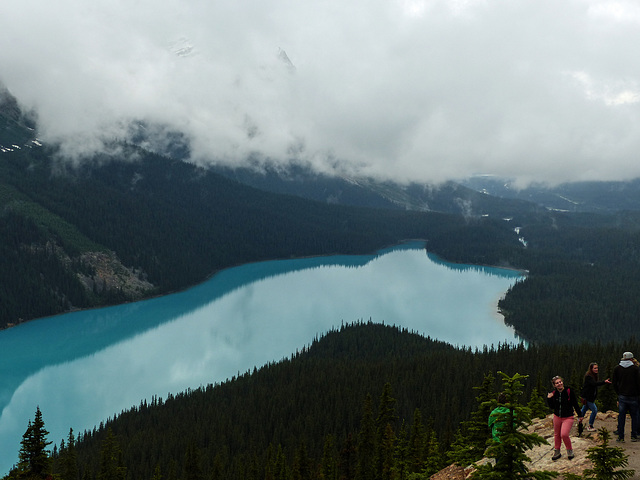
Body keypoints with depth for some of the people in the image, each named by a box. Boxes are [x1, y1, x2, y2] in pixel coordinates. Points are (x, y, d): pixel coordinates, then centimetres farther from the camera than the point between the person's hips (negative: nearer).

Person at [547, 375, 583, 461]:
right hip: (557, 417, 5)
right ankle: (557, 452, 31)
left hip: (568, 418, -4)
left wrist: (580, 415, 1)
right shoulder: (553, 394, -2)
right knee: (557, 435, 14)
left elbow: (575, 405, -4)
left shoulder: (569, 392, -12)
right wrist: (549, 399, -11)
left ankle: (570, 451, 6)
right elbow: (552, 407, 5)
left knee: (564, 434, -18)